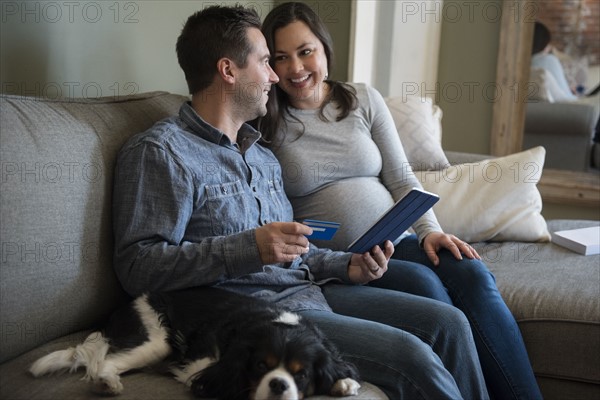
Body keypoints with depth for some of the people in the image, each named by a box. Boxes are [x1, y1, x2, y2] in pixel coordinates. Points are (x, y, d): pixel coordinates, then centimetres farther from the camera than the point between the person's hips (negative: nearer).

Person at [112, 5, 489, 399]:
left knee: (448, 322, -3)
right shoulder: (158, 151, -7)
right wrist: (250, 248, -24)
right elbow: (137, 266, -16)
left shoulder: (263, 155, 20)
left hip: (308, 290, 8)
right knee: (410, 355, -20)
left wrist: (348, 266, 4)